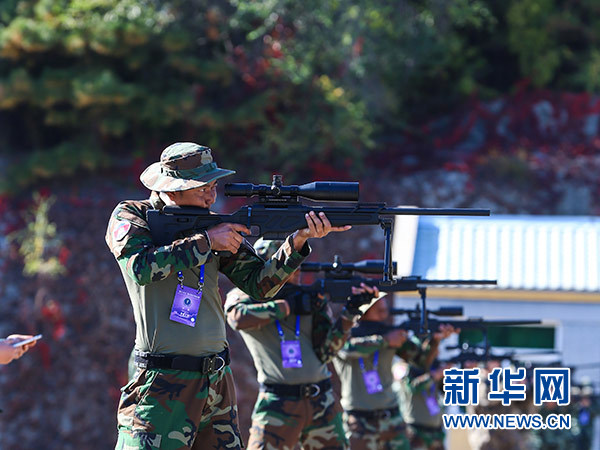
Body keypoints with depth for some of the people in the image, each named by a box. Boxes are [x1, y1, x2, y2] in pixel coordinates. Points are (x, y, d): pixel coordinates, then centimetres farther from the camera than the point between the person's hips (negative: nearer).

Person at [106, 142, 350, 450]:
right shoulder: (130, 216, -1)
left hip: (216, 379, 5)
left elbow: (258, 283, 7)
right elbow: (141, 268, -20)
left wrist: (299, 240, -7)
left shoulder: (217, 226, 10)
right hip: (163, 384, -5)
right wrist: (204, 241, -15)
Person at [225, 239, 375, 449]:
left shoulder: (313, 299, 10)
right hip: (277, 405, -4)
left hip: (321, 403, 4)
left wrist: (350, 312, -10)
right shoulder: (242, 296, 4)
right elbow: (239, 317, -21)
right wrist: (289, 306, -15)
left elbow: (324, 353, 2)